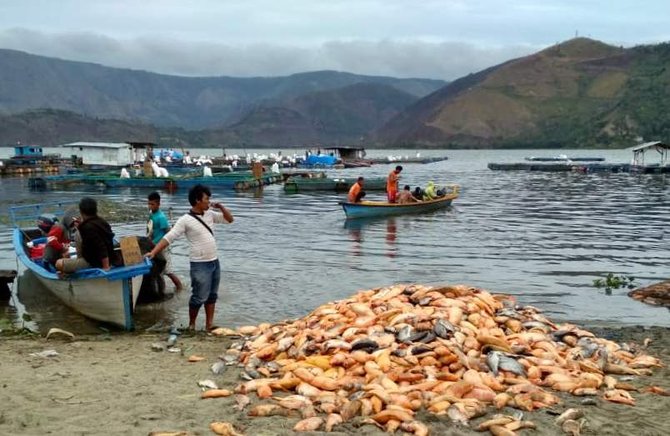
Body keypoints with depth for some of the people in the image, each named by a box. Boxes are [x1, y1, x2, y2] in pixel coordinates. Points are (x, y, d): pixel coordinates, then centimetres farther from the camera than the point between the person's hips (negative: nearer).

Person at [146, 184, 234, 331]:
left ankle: (209, 324, 23)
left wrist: (221, 207, -1)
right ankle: (191, 325, 16)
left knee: (212, 295, 13)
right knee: (199, 297, -1)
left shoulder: (209, 214, 6)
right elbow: (168, 237, -17)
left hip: (215, 262, 7)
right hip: (200, 265, -7)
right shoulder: (185, 220, -14)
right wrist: (153, 252, -26)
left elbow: (229, 219, 15)